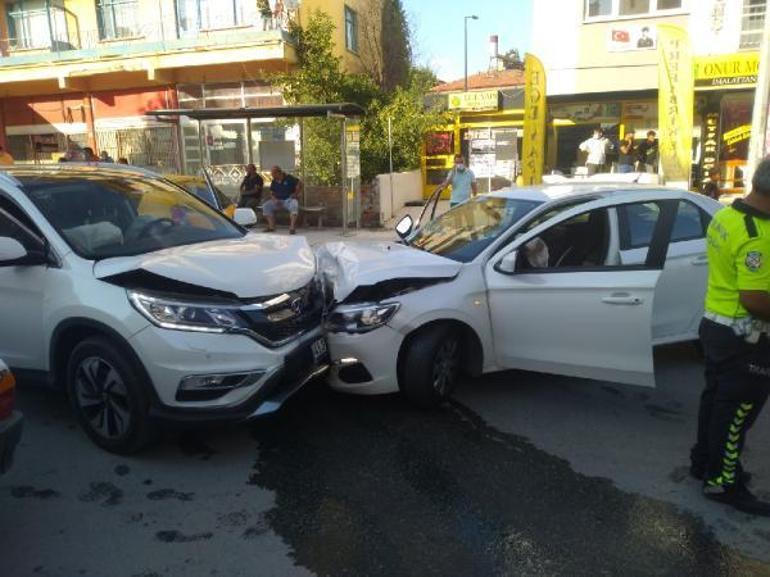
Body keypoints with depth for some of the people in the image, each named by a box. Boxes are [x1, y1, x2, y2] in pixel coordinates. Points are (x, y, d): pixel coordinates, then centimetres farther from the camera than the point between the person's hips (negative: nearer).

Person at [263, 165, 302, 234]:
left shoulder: (289, 178, -7)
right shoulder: (274, 182, 9)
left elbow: (300, 183, -9)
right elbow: (272, 193, 13)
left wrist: (296, 194, -12)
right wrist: (274, 199, -8)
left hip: (289, 200, -5)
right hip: (278, 201, 6)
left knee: (294, 205, -40)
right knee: (266, 206, -15)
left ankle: (292, 228, -43)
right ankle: (271, 226, -14)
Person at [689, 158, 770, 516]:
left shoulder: (725, 216, 4)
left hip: (717, 324, 9)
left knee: (716, 398, 21)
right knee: (736, 411, 5)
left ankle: (704, 461, 36)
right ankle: (722, 483, 18)